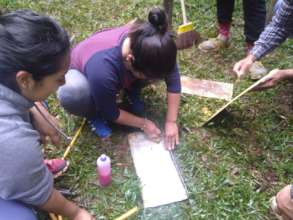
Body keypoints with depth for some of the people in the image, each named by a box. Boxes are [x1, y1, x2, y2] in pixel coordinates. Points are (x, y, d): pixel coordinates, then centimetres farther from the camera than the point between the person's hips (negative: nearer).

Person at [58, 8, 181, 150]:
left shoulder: (151, 49, -33)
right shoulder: (102, 70, -45)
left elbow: (173, 80, -19)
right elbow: (111, 114, -26)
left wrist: (171, 121, -20)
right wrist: (143, 124, -16)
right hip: (82, 73, -3)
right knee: (72, 93, -40)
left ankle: (131, 90, 6)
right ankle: (93, 115, -5)